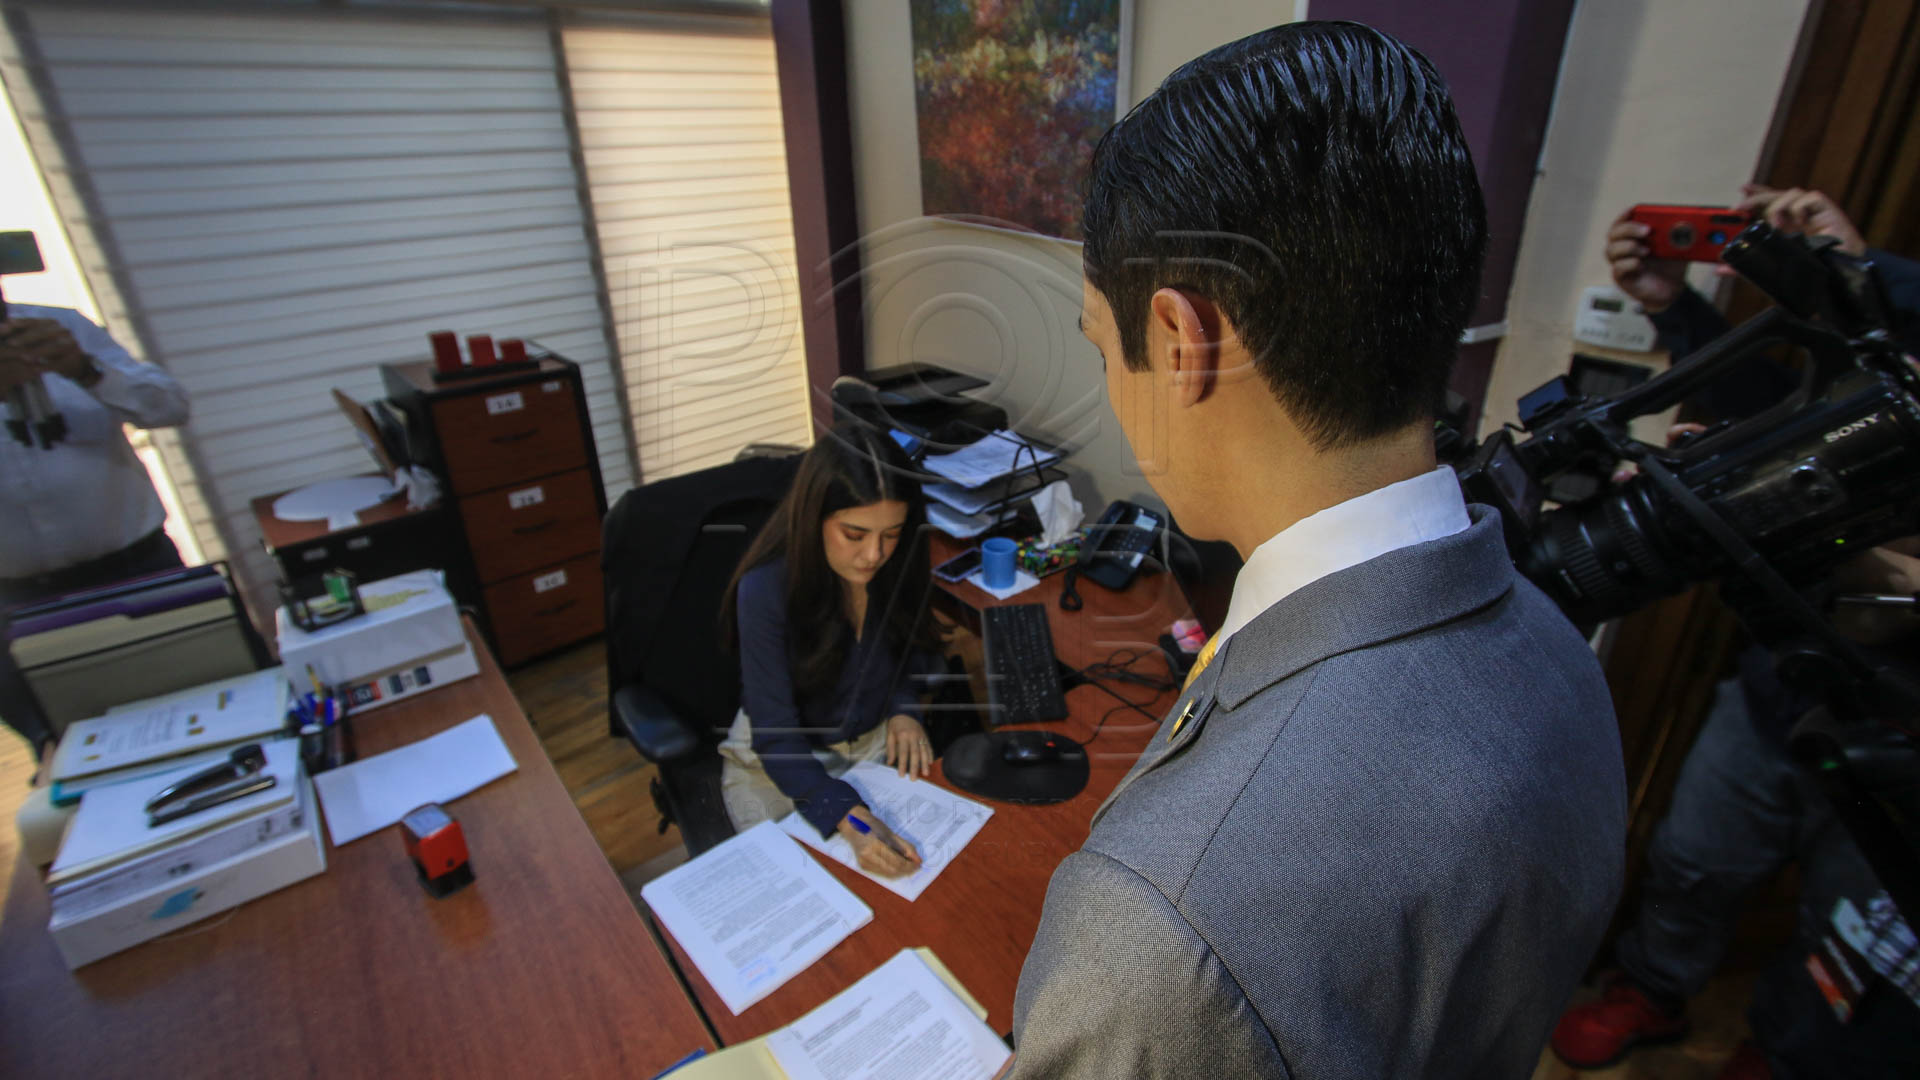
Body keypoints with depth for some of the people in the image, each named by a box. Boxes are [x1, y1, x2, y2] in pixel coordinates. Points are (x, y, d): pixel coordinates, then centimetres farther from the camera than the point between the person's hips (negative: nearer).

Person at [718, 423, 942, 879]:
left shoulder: (897, 565, -14)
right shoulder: (766, 589, -27)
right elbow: (776, 736, -26)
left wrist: (904, 708, -12)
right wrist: (849, 820, -40)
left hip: (878, 737, 4)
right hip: (778, 754, -3)